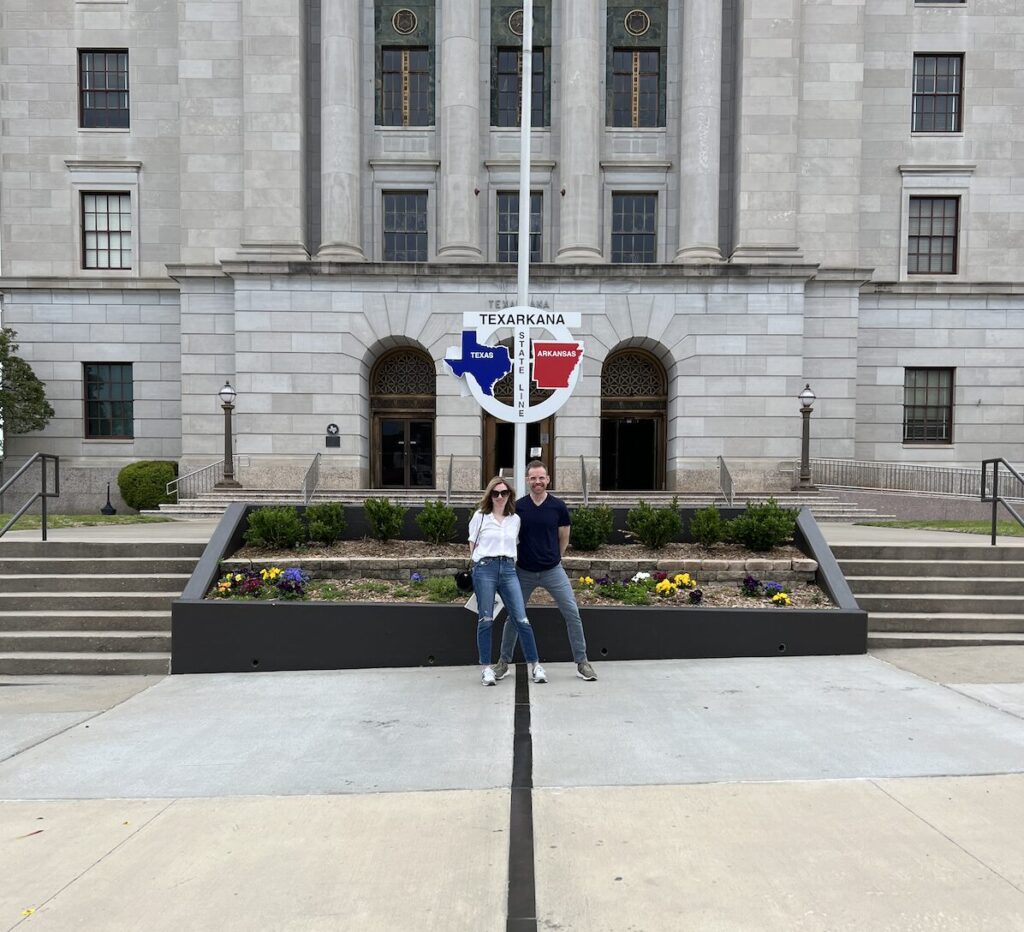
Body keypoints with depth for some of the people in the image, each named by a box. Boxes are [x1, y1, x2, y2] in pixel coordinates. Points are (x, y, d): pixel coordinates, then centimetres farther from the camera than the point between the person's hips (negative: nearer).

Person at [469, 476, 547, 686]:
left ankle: (535, 665, 7)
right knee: (485, 620, 0)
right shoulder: (480, 516, 6)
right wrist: (481, 562, 7)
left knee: (521, 619, -2)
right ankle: (486, 668, 10)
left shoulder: (515, 519, 13)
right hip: (485, 568, -2)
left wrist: (508, 562, 13)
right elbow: (472, 545, 12)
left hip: (508, 569, 2)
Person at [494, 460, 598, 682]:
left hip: (553, 570, 0)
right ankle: (503, 661, 25)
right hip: (524, 572, 0)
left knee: (572, 613, -4)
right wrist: (516, 559, 8)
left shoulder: (558, 506, -4)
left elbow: (564, 538, 8)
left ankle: (582, 662, 9)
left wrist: (554, 558, 11)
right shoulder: (517, 507, -4)